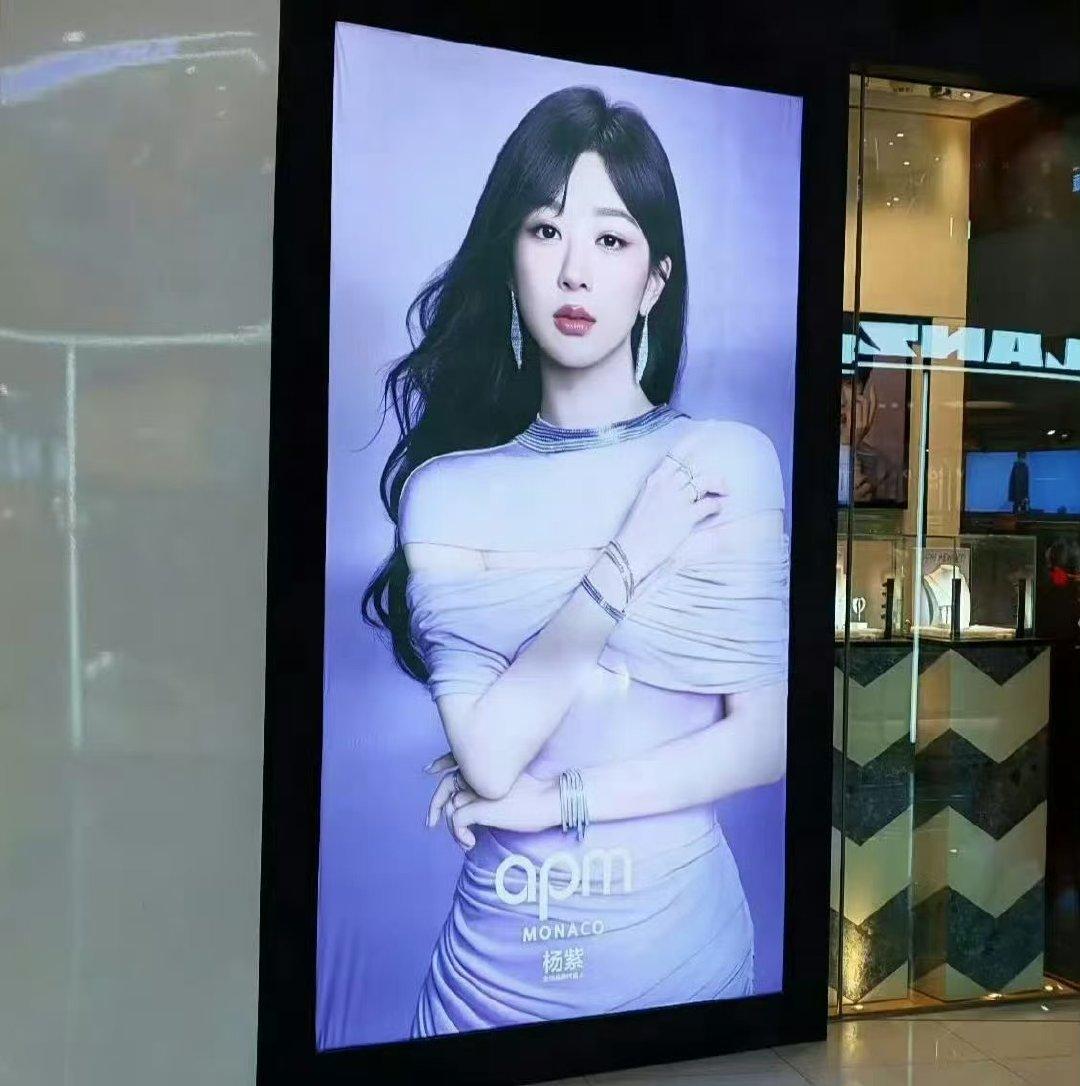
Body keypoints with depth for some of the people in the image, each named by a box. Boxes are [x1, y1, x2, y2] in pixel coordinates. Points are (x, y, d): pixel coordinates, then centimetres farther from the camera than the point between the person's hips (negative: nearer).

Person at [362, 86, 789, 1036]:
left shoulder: (729, 461, -8)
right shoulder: (446, 491, -6)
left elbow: (765, 737, -11)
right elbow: (487, 756, -15)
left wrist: (553, 801, -14)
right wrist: (626, 561, -21)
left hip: (681, 943, 0)